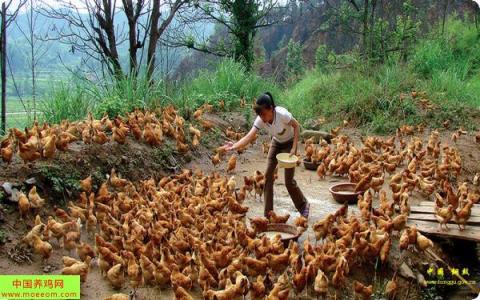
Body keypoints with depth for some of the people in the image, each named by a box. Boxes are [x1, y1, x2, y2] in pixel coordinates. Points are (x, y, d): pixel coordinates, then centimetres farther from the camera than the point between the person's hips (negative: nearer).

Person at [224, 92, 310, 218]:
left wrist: (294, 147, -23)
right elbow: (249, 137, -32)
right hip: (275, 143, 5)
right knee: (268, 176, -2)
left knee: (289, 180, -4)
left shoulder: (282, 114, -35)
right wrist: (234, 146, -49)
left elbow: (296, 126, -19)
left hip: (289, 143, -5)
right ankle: (268, 214, 8)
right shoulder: (260, 120, -23)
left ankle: (304, 205, 23)